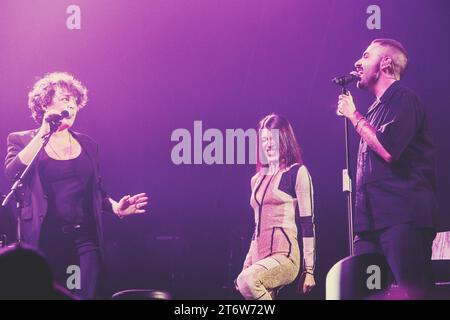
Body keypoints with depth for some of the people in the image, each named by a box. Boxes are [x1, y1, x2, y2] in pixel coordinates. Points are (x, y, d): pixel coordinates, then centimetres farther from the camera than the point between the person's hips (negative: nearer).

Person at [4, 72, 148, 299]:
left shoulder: (87, 144, 15)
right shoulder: (22, 140, 5)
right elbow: (12, 172, -15)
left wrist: (114, 206, 0)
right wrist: (43, 134, -13)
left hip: (86, 236, 3)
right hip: (46, 237, -3)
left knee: (89, 293, -8)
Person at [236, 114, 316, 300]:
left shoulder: (297, 172, 0)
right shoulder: (257, 179, 20)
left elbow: (308, 223, -4)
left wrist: (309, 271, -9)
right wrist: (246, 267, 20)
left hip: (284, 256, -7)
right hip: (259, 259, 7)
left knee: (247, 280, -33)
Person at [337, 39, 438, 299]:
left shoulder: (404, 99, -4)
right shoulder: (377, 108, 23)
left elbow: (388, 150, -18)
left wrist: (354, 116, -5)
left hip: (403, 218, -9)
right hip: (373, 219, 9)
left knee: (413, 292, -13)